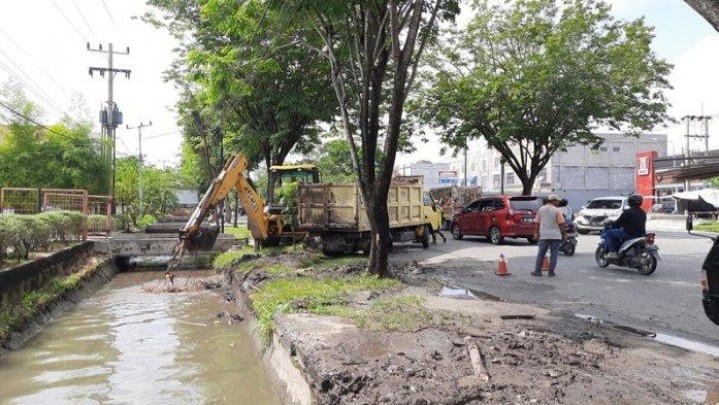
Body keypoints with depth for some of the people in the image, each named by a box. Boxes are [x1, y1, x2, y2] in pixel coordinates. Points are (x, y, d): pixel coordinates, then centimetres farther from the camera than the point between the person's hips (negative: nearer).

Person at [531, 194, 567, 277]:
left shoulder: (540, 209, 7)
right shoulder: (557, 210, -5)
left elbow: (536, 223, 6)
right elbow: (561, 224, -6)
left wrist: (536, 233, 8)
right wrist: (564, 234, 2)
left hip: (544, 235, 3)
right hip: (555, 236, -3)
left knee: (541, 253, 7)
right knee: (554, 254, 5)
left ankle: (537, 271, 6)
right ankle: (551, 272, 6)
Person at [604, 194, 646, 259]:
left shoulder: (627, 212, -14)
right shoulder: (643, 212, 11)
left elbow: (618, 222, -9)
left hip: (629, 234, -9)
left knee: (608, 232, 3)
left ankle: (612, 252, -4)